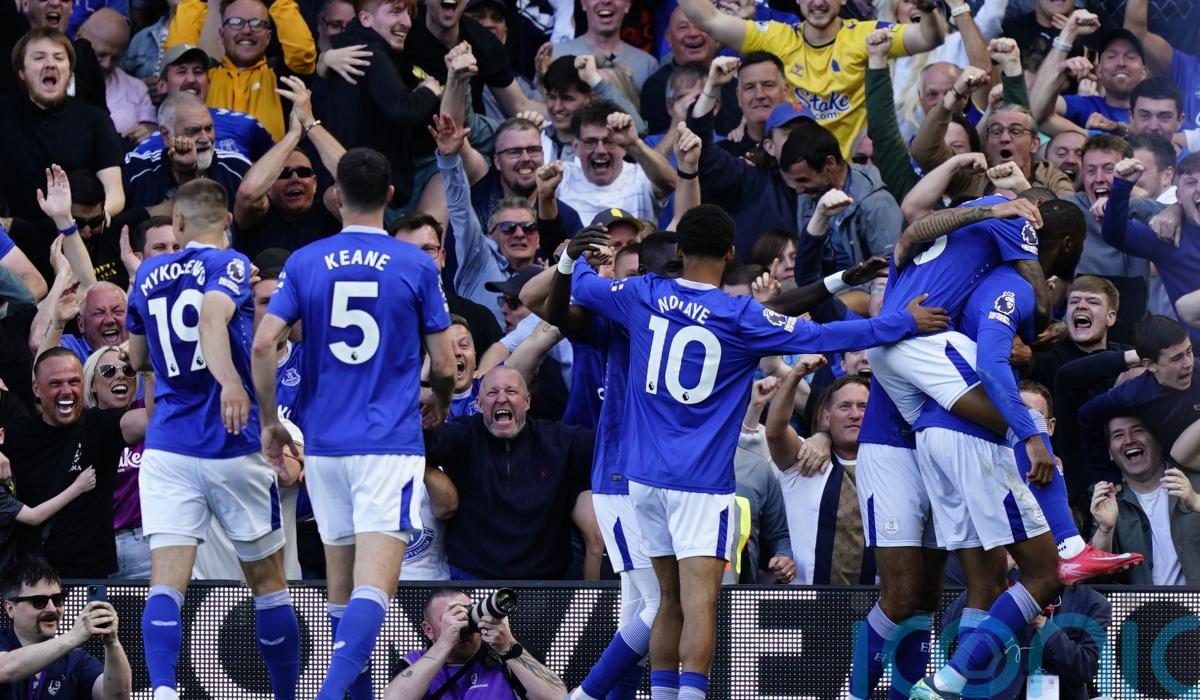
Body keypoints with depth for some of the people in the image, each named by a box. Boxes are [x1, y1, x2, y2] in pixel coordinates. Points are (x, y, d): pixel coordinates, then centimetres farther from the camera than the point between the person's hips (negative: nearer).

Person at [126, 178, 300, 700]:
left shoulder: (149, 275, 11)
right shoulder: (230, 267, -4)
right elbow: (212, 316, -27)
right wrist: (230, 379, -41)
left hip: (167, 448, 3)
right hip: (234, 446, -3)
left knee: (167, 584, -8)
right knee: (268, 584, 13)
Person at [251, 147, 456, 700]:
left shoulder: (304, 263, 2)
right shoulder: (417, 266, -2)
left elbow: (263, 344, -7)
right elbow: (444, 365, 1)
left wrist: (269, 421, 6)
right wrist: (438, 402, 24)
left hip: (324, 443, 3)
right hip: (391, 443, -3)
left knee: (340, 584, 16)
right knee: (374, 585, -12)